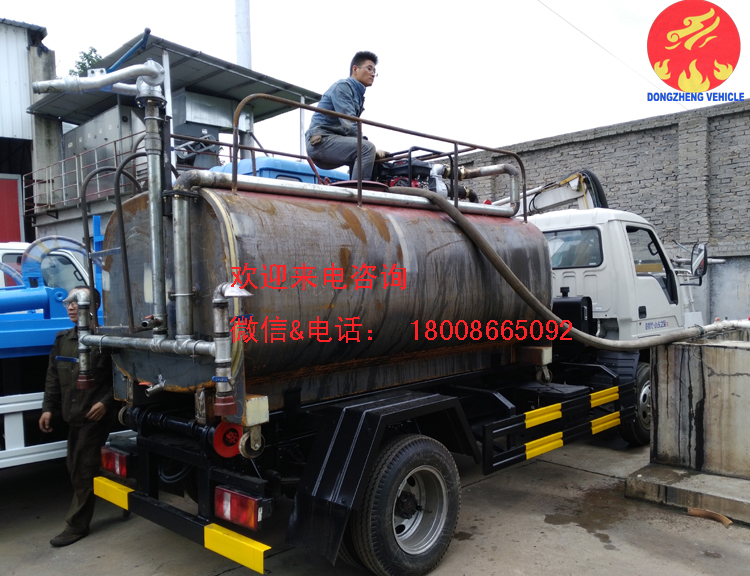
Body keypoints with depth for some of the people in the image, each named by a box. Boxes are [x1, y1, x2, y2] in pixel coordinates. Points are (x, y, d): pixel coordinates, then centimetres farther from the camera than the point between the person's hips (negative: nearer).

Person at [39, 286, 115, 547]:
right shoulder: (62, 339, 12)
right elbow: (53, 378, 14)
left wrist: (106, 402, -20)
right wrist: (48, 408, 8)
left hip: (95, 417, -8)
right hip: (74, 417, 8)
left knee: (84, 471, -1)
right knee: (76, 469, 16)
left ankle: (76, 525, 8)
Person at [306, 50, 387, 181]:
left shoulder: (359, 95, 20)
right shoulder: (342, 86, -7)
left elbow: (352, 126, 18)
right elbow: (349, 125, -18)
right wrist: (372, 149, -17)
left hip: (333, 141, 10)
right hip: (320, 141, -10)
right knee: (367, 148, -25)